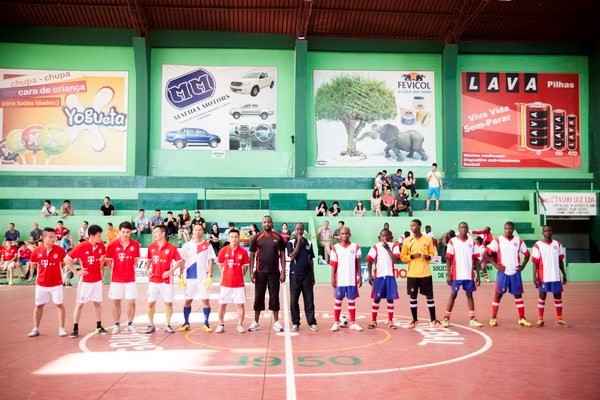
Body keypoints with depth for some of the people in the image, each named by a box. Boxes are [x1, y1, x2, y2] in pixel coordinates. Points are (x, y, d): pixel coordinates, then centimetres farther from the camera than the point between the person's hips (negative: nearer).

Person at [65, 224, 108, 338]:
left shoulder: (101, 245, -4)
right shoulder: (81, 247, -17)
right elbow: (67, 259, -11)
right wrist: (76, 272, -12)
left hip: (97, 279, 4)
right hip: (85, 280, -4)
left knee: (97, 303, 11)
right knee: (80, 303, 4)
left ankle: (99, 327, 21)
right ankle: (75, 328, 13)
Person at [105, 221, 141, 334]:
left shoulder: (135, 244, -3)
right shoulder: (112, 245, -7)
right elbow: (108, 260, 4)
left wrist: (131, 269, 4)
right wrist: (114, 270, 2)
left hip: (130, 278, 1)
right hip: (116, 278, -1)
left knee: (131, 301, 4)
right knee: (116, 301, 6)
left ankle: (130, 324, 18)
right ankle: (117, 325, 17)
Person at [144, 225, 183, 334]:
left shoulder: (171, 247, -8)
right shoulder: (151, 247, 4)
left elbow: (179, 262, -4)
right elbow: (149, 260, 17)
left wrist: (170, 271, -15)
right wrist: (147, 270, 0)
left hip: (166, 280, -3)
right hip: (153, 280, 3)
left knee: (168, 303, 4)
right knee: (151, 303, 4)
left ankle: (167, 325, 16)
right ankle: (151, 325, 17)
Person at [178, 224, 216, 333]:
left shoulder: (207, 245, 2)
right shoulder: (187, 245, 6)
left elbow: (210, 261, -1)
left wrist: (209, 276, -10)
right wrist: (181, 277, 2)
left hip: (203, 277, -2)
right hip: (190, 277, 2)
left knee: (206, 300, -2)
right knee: (188, 300, 7)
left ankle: (206, 324, 7)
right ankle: (186, 323, 19)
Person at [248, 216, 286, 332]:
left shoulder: (278, 238, 1)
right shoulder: (256, 238, 1)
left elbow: (282, 255, 2)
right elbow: (252, 255, 3)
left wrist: (283, 272, -4)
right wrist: (251, 272, -4)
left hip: (274, 272, 0)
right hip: (260, 272, 0)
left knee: (274, 297, 5)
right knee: (258, 297, 6)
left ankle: (276, 322, 13)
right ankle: (256, 322, 13)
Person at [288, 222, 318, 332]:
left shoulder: (309, 243, 9)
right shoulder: (291, 243, 1)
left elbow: (311, 260, 12)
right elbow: (292, 256, -14)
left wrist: (313, 276, 10)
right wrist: (299, 242, -13)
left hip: (307, 275, 2)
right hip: (295, 275, -2)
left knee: (309, 300, 2)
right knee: (294, 300, 3)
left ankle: (312, 322, 7)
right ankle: (295, 323, 12)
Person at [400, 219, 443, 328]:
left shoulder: (428, 239, 0)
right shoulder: (407, 241, 1)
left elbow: (432, 254, 8)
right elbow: (402, 257, 4)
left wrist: (428, 257, -14)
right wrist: (412, 256, -14)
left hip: (425, 273, 0)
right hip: (412, 274, 1)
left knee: (429, 296, 5)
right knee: (413, 297, 6)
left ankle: (433, 320, 16)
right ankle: (414, 320, 17)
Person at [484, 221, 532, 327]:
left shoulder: (519, 241, 5)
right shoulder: (497, 241, -4)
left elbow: (527, 254, 16)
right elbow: (486, 254, -5)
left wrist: (522, 265, 2)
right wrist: (495, 265, -10)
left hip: (515, 273, 3)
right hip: (502, 272, -2)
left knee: (518, 295, 8)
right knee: (498, 294, 1)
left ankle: (522, 318, 16)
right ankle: (493, 318, 7)